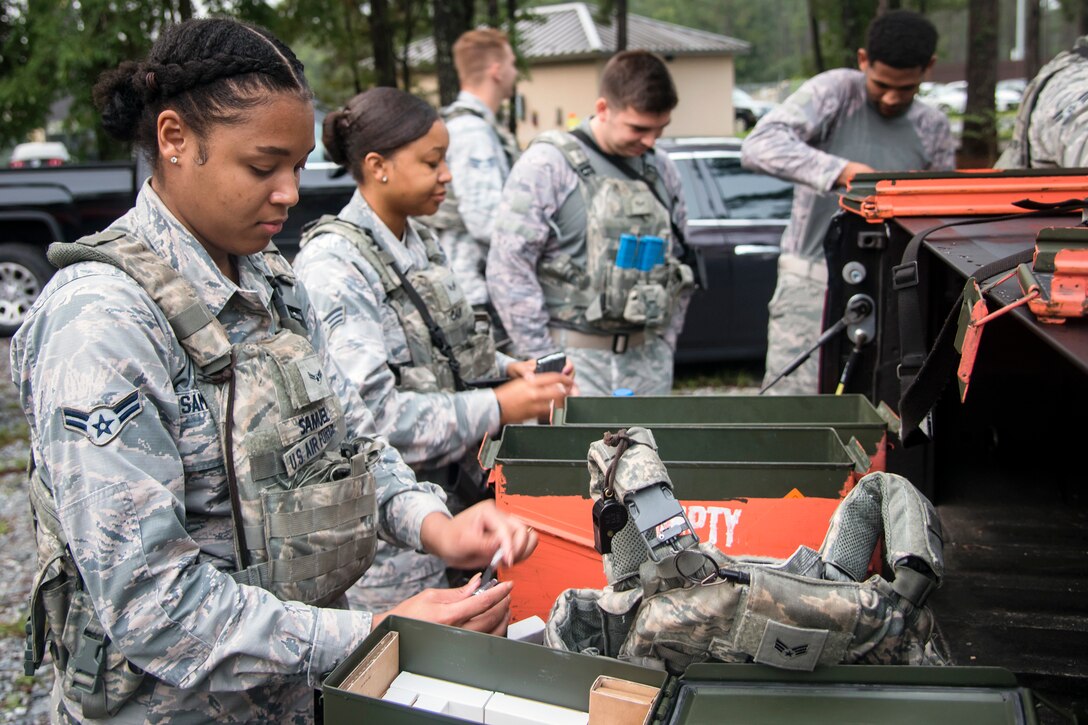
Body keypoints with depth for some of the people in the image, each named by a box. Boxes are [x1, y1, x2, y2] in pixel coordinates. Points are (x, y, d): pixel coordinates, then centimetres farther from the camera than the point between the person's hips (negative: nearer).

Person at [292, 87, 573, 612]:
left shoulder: (418, 242, 8)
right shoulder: (334, 265, -19)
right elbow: (370, 411, -27)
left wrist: (506, 368, 1)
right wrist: (498, 408, -23)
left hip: (449, 489, 8)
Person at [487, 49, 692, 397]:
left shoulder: (662, 171, 11)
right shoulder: (548, 164, -7)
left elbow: (680, 262, 21)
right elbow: (508, 268, -11)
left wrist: (665, 341, 14)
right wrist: (545, 361, -11)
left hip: (647, 359, 6)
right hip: (576, 360, -6)